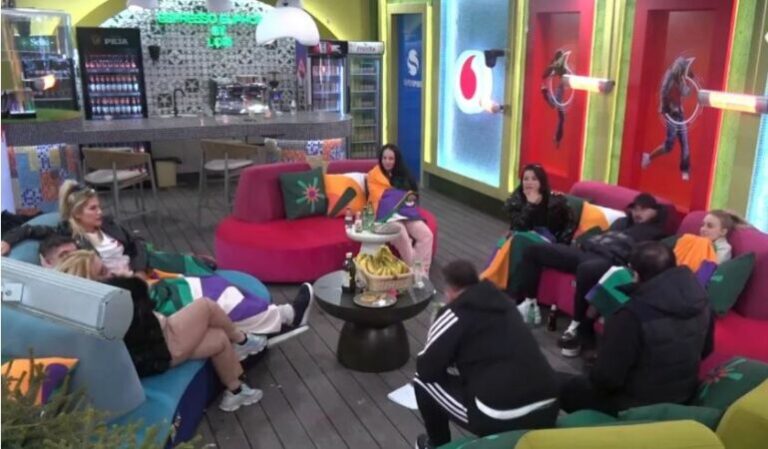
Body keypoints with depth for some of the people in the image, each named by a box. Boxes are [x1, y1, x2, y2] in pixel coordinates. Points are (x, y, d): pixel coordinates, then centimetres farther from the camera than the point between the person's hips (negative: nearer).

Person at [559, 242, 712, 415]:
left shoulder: (631, 313, -31)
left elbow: (607, 377, -26)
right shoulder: (698, 297, -9)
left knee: (566, 388, 14)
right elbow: (705, 350, 7)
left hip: (638, 405, -7)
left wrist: (593, 380, -4)